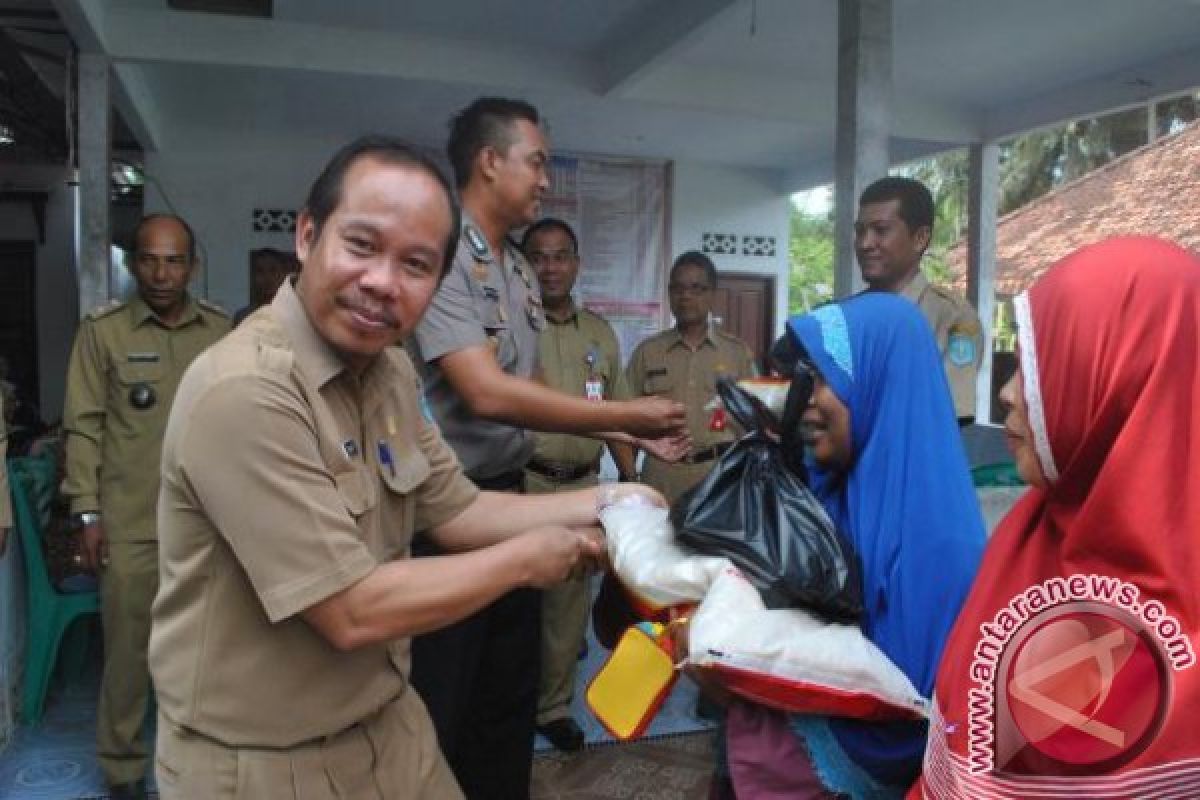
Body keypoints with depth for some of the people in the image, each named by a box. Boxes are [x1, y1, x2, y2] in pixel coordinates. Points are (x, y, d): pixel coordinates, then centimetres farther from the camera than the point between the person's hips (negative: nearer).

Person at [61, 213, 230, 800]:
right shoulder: (102, 331, -3)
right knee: (128, 646, 7)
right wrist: (87, 512, -6)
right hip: (131, 523, -2)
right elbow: (83, 426, -2)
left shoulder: (220, 329, 4)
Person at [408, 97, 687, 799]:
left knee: (512, 693, 20)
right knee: (439, 709, 7)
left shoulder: (521, 271, 10)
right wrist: (626, 415, -18)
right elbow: (486, 395, -24)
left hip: (507, 496, 9)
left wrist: (633, 435, 7)